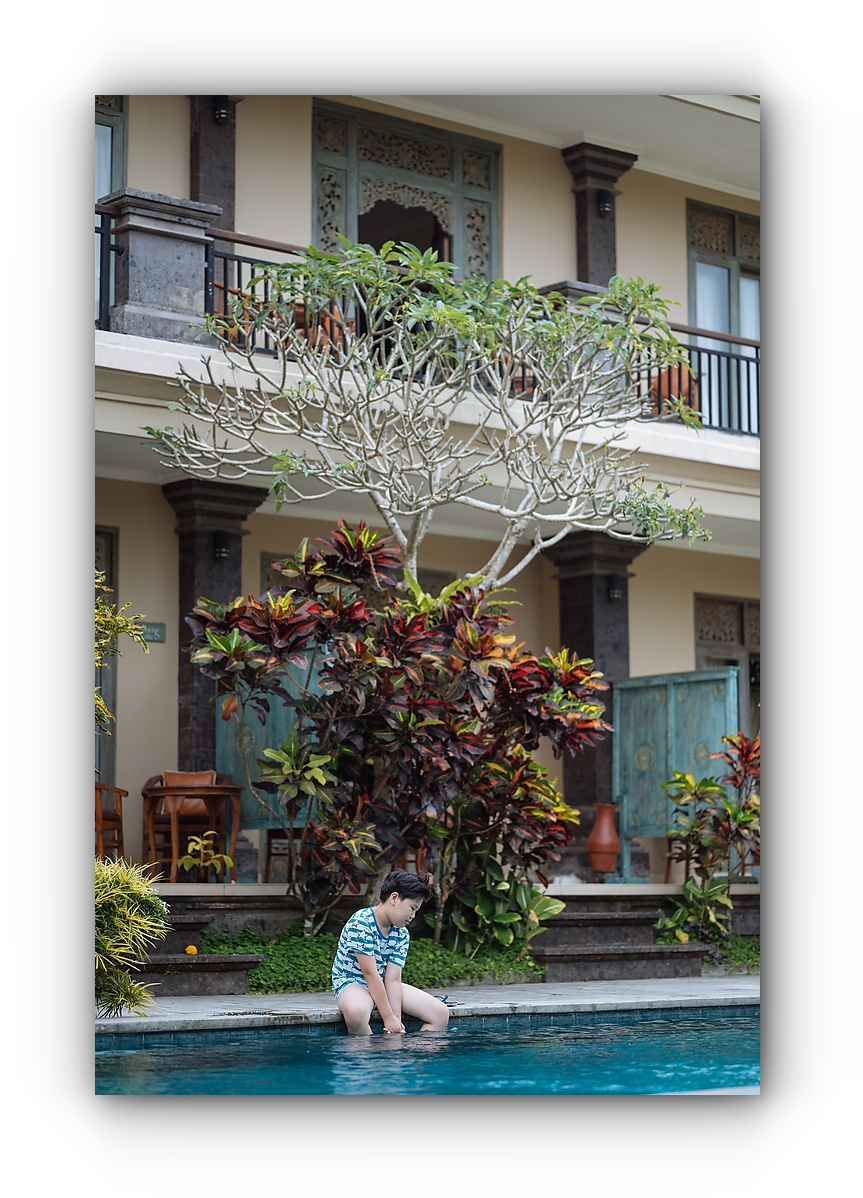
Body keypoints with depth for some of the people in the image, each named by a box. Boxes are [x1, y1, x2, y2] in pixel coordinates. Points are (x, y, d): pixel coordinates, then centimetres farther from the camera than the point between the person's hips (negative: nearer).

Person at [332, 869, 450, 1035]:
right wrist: (389, 1018, -25)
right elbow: (370, 973, -25)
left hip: (382, 986, 7)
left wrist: (397, 1018, -22)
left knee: (441, 1012, -7)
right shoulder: (361, 923, -23)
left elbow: (393, 979, -8)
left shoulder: (402, 935, 0)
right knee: (356, 1011, -44)